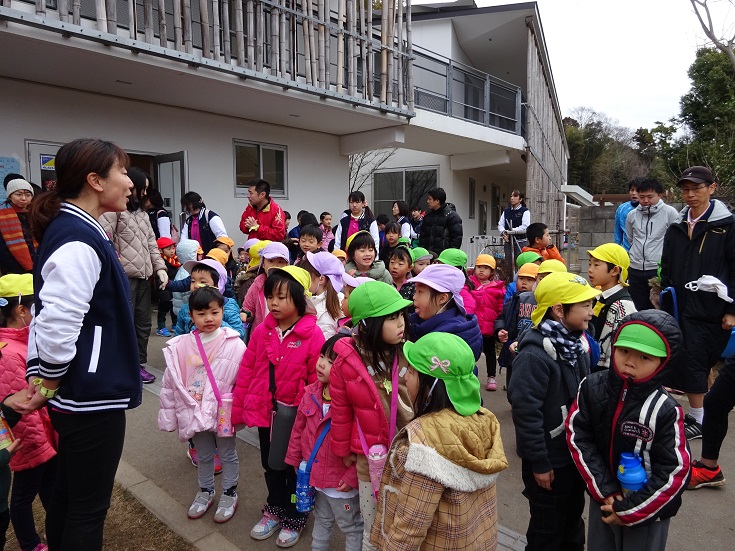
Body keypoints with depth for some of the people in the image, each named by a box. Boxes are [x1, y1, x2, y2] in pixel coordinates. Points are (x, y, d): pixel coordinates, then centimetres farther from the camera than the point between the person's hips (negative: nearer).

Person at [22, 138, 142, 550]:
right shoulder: (79, 242, -22)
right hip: (92, 395, -10)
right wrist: (49, 387, -11)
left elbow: (57, 316, 17)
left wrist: (47, 383, 18)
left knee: (69, 493, 24)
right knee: (89, 507, 7)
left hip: (80, 393, 10)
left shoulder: (74, 228, 10)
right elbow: (58, 325, -27)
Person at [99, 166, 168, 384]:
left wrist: (160, 268, 8)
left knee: (144, 323, 13)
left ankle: (139, 364, 25)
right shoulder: (114, 209, -6)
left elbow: (151, 243, 18)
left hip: (143, 277, 8)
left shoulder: (142, 213, 20)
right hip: (124, 277, -8)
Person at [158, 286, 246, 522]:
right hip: (195, 412, 3)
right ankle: (205, 491, 44)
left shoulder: (234, 344, -15)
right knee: (203, 455, 22)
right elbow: (170, 384, 1)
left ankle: (229, 494, 36)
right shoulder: (181, 347, -7)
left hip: (224, 411, -3)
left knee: (227, 454, 16)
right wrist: (168, 414, 4)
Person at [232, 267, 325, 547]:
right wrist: (238, 410, 4)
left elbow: (318, 380, -17)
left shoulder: (313, 335, -19)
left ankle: (295, 518, 38)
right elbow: (246, 371, 1)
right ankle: (274, 509, 47)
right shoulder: (261, 331, -5)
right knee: (271, 465, 23)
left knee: (296, 469, 16)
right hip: (264, 412, 5)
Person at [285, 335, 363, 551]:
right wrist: (294, 459, 10)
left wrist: (352, 476, -20)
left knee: (351, 527, 17)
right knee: (321, 520, 31)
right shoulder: (311, 393, -6)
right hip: (315, 474, 7)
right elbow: (299, 428, 7)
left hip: (341, 481, -6)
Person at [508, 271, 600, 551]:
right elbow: (525, 412, -27)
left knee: (573, 519, 25)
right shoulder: (534, 355, -27)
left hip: (576, 452, 8)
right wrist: (539, 463, -21)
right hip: (550, 459, -8)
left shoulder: (576, 344, 1)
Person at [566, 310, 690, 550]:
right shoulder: (591, 387, -13)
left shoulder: (666, 410, -23)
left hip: (647, 509, -3)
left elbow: (674, 472, -18)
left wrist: (628, 510, -14)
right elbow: (577, 436, -8)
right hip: (602, 498, 4)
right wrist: (604, 490, -14)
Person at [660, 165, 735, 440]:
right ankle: (696, 415, 20)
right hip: (682, 309, 4)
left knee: (698, 364, 0)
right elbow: (666, 270, 14)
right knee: (692, 364, 7)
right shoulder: (676, 227, 11)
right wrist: (666, 303, 10)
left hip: (712, 311, -4)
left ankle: (699, 419, 13)